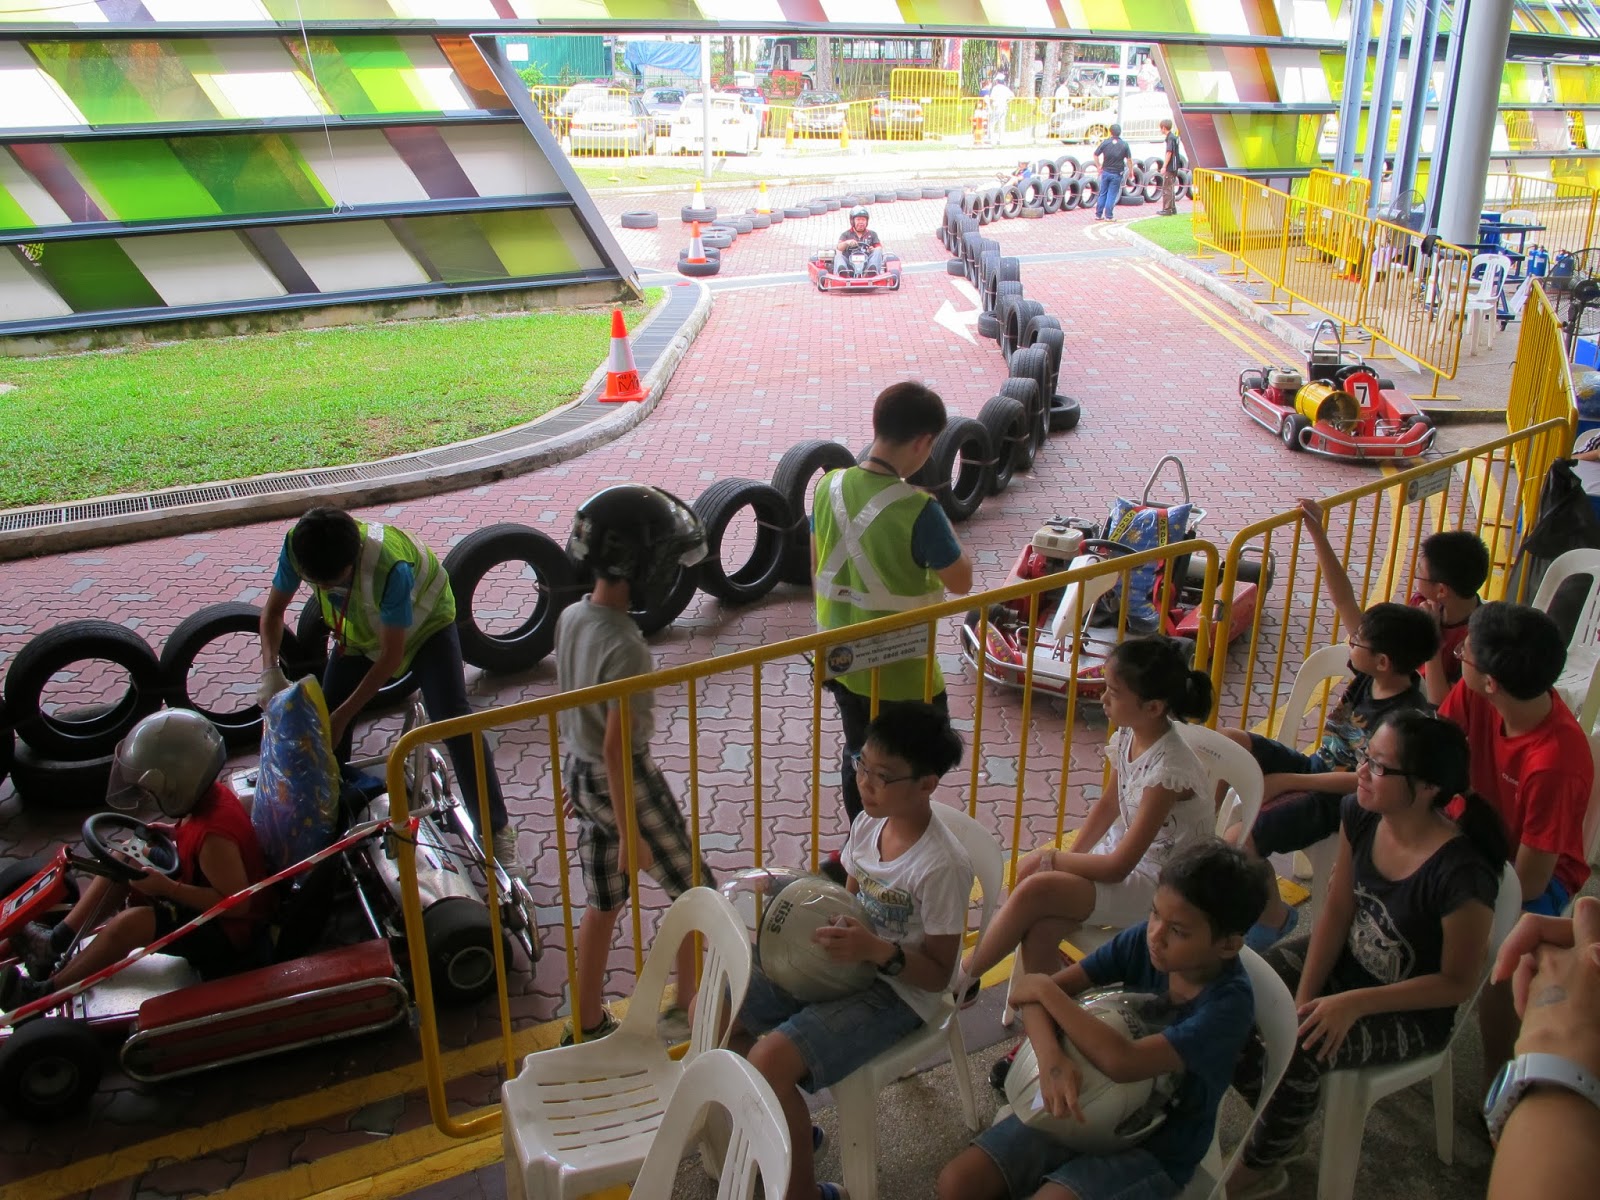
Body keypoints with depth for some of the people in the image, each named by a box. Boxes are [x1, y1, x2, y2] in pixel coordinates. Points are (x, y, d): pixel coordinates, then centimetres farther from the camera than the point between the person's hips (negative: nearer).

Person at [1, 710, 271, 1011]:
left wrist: (167, 888, -28)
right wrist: (174, 832, 0)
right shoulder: (212, 793, -4)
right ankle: (58, 940, 8)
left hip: (227, 930, -10)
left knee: (129, 922, -27)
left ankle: (46, 991, -11)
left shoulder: (214, 835, -32)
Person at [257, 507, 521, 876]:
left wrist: (342, 715, -29)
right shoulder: (297, 546, -30)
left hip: (425, 623, -5)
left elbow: (391, 657, -32)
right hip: (360, 629, 5)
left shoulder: (389, 565, -44)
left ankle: (498, 831, -7)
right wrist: (270, 671, -26)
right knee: (325, 721, 1)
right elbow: (274, 609, -10)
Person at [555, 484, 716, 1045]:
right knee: (695, 888, 12)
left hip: (578, 772, 8)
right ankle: (689, 1008, 25)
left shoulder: (570, 618, -3)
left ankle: (586, 1023, 32)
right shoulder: (625, 647, -28)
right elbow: (616, 747, -25)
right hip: (627, 780, -8)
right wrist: (629, 833, -18)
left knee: (603, 902, 20)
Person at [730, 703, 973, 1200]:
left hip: (896, 992, -8)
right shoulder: (867, 823, -2)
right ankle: (785, 1129, 20)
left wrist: (877, 950, -31)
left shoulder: (943, 866, -23)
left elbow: (939, 973, -15)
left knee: (770, 1061, -26)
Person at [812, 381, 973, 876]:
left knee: (858, 755, 24)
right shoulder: (917, 509, -26)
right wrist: (945, 528, 0)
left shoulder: (830, 486, -6)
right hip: (901, 671, -6)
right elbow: (960, 581, -14)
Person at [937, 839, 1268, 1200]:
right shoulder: (1143, 940, -11)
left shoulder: (1229, 1003, -25)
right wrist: (1051, 1058, -33)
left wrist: (1044, 990, -24)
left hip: (1154, 1150, -4)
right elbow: (1035, 992, -12)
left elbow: (1122, 1062, -36)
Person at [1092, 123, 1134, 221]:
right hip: (1117, 173, -2)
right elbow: (1129, 159, -6)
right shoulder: (1124, 145, -6)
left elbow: (1096, 155, -2)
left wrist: (1099, 167, 9)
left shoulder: (1105, 142, -4)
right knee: (1112, 195, 4)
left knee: (1102, 194, 13)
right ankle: (1108, 216, 4)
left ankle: (1098, 215, 15)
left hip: (1105, 172, 2)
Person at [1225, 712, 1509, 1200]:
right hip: (1346, 960, 6)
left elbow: (1458, 983, -21)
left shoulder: (1461, 873, -34)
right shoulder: (1359, 815, -16)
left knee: (1297, 1052, -28)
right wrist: (1303, 997, -11)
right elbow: (1338, 911, -6)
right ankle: (1278, 1120, 19)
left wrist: (1354, 1004, -27)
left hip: (1412, 1010, -6)